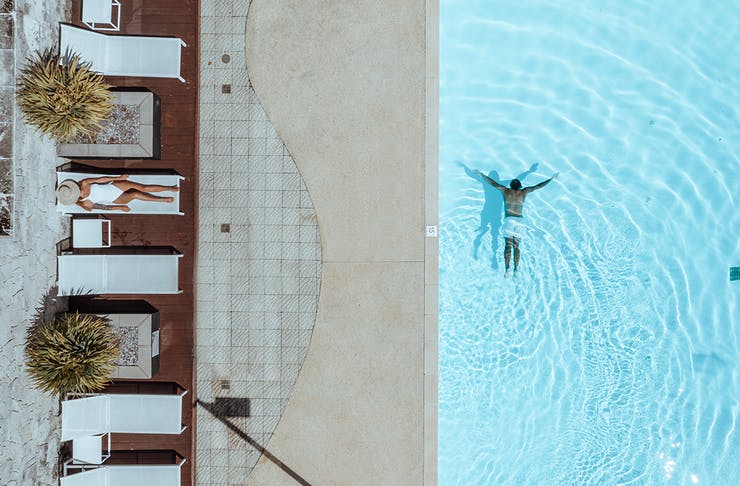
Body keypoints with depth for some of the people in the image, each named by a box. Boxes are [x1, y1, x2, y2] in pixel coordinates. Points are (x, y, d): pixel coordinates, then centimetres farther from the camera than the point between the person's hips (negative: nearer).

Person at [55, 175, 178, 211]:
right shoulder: (85, 204, -16)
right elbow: (101, 207, -6)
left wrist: (118, 177, -1)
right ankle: (164, 199, 0)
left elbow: (101, 179, -6)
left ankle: (170, 188, -2)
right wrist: (120, 208, -4)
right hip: (116, 199, -2)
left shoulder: (84, 183, -14)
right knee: (136, 194, -17)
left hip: (114, 185, 2)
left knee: (143, 188, -11)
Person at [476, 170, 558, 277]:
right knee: (516, 246, 9)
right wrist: (551, 179, 28)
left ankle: (507, 268, -26)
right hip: (520, 220, 2)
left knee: (508, 245, -9)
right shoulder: (523, 192, 10)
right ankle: (516, 269, 3)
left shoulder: (506, 191, 6)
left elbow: (493, 183, 13)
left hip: (509, 220, -2)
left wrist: (482, 174, 23)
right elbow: (538, 186, 17)